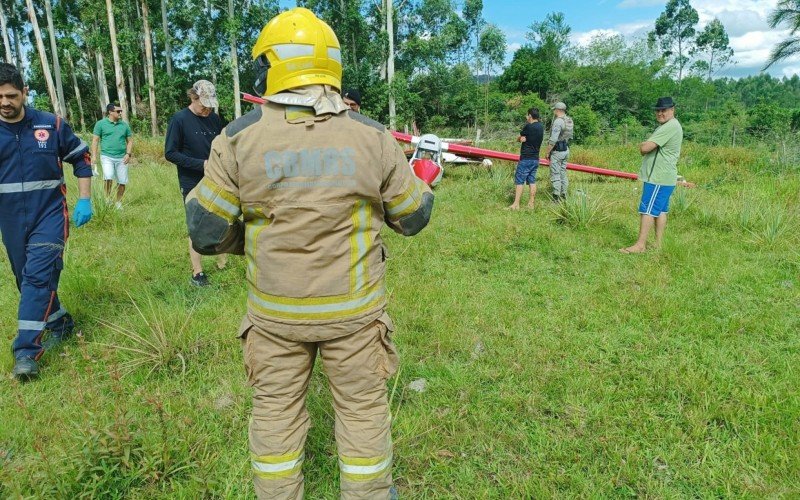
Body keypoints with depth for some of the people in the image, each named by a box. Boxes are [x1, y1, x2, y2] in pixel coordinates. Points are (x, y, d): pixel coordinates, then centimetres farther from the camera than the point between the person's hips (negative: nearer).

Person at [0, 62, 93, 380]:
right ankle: (60, 324, 33)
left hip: (49, 214, -3)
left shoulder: (51, 125, -4)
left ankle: (27, 351, -9)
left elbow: (82, 159, 6)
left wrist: (84, 201, -2)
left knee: (38, 276, -12)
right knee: (27, 279, 12)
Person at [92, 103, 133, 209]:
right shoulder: (101, 124, 2)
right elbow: (95, 140, 2)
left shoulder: (124, 125, 10)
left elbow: (130, 140, 14)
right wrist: (94, 156, -5)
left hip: (121, 158, 3)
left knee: (122, 182, 3)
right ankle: (108, 198, -1)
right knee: (108, 178, -21)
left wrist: (128, 154, -1)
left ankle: (118, 202, 20)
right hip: (107, 157, -3)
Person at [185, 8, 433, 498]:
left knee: (276, 410, 20)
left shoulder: (238, 138, -8)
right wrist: (422, 186, 22)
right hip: (354, 309, 0)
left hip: (274, 311, 1)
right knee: (364, 407, 18)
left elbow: (206, 234, -6)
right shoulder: (373, 136, -7)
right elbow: (414, 218, 1)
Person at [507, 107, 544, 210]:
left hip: (526, 159, -8)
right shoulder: (541, 127, 8)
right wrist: (523, 138, -5)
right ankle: (531, 203, 12)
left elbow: (518, 138, -3)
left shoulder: (528, 126, -15)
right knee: (532, 181, 10)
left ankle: (516, 204, -7)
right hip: (535, 159, 8)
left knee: (519, 181, -5)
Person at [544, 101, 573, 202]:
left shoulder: (558, 122, -19)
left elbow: (553, 140, -22)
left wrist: (547, 152, -14)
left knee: (555, 175, -4)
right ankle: (563, 195, 21)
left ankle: (556, 198, -3)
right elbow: (569, 136, 13)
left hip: (557, 151, -9)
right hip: (566, 150, 9)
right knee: (563, 173, 15)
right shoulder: (569, 121, 8)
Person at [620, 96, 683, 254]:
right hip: (664, 178, 11)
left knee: (647, 210, -9)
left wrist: (642, 145, -2)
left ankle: (640, 245, -7)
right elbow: (647, 147, 19)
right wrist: (646, 146, -2)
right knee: (661, 210, 12)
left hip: (658, 179, -11)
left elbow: (644, 148, -24)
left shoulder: (670, 127, -17)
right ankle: (658, 244, 18)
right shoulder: (667, 126, 18)